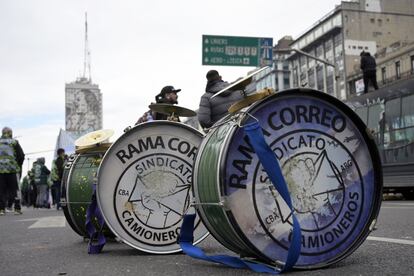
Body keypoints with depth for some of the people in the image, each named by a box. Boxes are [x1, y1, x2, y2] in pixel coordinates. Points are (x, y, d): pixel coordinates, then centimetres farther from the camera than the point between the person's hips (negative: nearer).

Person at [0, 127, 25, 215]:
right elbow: (21, 155, -2)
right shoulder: (14, 142, -1)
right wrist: (19, 165, 12)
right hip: (12, 169, -2)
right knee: (15, 190, 4)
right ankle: (17, 209, 2)